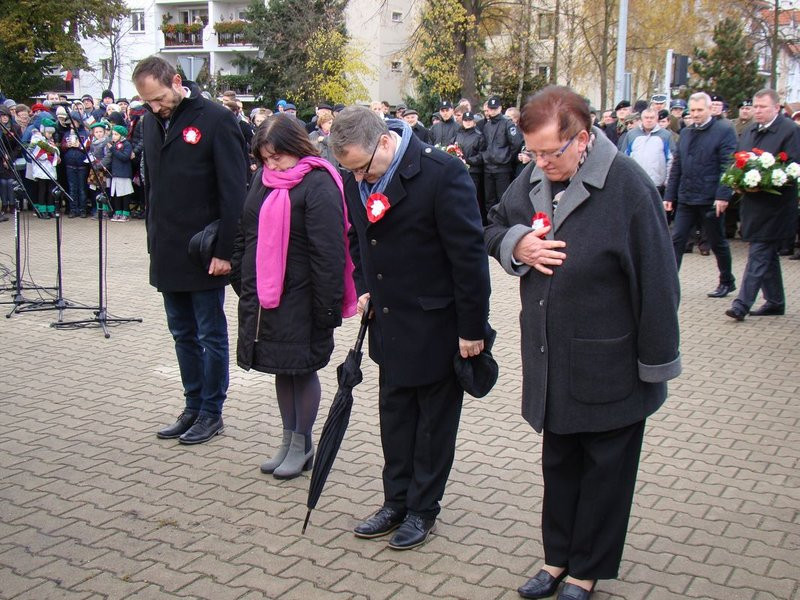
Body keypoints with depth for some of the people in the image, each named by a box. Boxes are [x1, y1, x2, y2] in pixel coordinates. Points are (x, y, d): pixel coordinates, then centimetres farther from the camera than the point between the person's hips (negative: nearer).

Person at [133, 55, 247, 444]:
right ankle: (193, 407, 25)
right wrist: (154, 240, 12)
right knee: (183, 335, 14)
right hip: (167, 254, 7)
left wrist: (225, 250, -16)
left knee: (210, 335, 4)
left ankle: (211, 412, 16)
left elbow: (234, 189, -13)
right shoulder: (150, 122, 9)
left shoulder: (216, 119, -11)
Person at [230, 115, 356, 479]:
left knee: (303, 369, 5)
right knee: (282, 370, 16)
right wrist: (241, 283, 15)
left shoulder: (318, 186, -15)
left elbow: (328, 253, -19)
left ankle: (303, 445, 20)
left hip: (299, 299, -7)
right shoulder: (264, 180, 8)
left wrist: (328, 308, -20)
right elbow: (245, 235, 18)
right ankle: (289, 439, 29)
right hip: (262, 296, 7)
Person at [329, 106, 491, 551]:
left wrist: (472, 328, -16)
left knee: (434, 421, 8)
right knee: (394, 414, 15)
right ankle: (397, 502, 30)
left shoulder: (442, 173, -22)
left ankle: (423, 509, 23)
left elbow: (469, 255, -19)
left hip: (437, 325, -6)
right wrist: (365, 289, 5)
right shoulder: (357, 179, -1)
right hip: (390, 323, 6)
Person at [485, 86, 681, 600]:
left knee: (604, 471, 11)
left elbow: (656, 282, -16)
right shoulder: (533, 179, 0)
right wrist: (517, 244, -10)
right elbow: (494, 229, 14)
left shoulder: (627, 186, -19)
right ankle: (558, 557, 36)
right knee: (559, 463, 19)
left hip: (609, 369, -6)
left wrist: (657, 361, -12)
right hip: (551, 363, 6)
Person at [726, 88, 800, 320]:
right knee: (768, 254, 15)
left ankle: (743, 303, -9)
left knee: (759, 254, -8)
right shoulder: (749, 132, 14)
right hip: (753, 202, 8)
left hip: (773, 204, -8)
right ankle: (775, 301, 26)